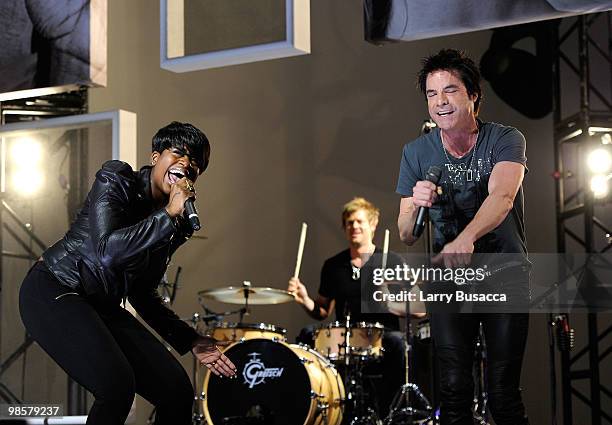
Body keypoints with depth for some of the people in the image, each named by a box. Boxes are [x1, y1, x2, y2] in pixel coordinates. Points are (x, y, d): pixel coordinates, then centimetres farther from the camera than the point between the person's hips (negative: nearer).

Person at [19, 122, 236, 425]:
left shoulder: (178, 226, 7)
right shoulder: (116, 182, -12)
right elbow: (107, 251, -30)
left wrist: (190, 340, 7)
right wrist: (169, 214, -27)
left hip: (103, 308, 8)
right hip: (53, 293, -8)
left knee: (177, 390, -1)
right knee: (118, 384, -30)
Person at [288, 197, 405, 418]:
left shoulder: (392, 263, 1)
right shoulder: (333, 266, 13)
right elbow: (323, 311, 18)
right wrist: (305, 300, -2)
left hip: (382, 335, -3)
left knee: (398, 343, -36)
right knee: (307, 335, -22)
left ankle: (386, 412, -22)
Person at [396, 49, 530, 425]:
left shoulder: (505, 140, -9)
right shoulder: (417, 153, -1)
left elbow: (502, 195, -29)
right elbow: (406, 236, -1)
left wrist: (466, 238, -49)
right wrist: (416, 204, -24)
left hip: (505, 274, -2)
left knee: (503, 395, -8)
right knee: (454, 390, -4)